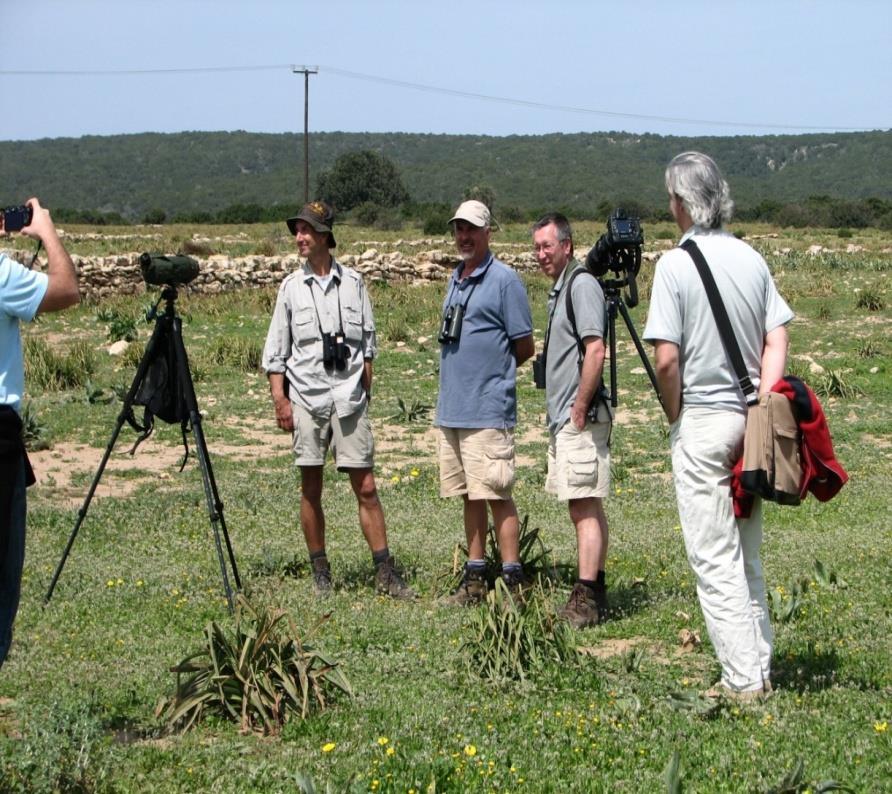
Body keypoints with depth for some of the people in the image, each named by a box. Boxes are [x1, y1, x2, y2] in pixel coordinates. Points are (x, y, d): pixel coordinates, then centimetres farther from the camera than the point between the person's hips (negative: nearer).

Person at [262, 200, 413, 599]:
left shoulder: (352, 282, 6)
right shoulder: (291, 287, 5)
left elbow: (367, 341, 12)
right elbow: (276, 350, 6)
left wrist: (364, 388, 8)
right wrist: (279, 399, -2)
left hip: (349, 398, 0)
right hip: (306, 398, 0)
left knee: (366, 487, -2)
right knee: (311, 488, 4)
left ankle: (385, 572, 1)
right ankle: (320, 572, 14)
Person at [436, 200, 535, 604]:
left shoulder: (504, 279, -7)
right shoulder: (455, 279, 16)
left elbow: (524, 347, -5)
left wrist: (491, 372, 6)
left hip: (488, 410, -8)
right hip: (452, 408, 8)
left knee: (495, 494, -7)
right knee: (469, 495, 12)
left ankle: (513, 581, -3)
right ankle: (475, 578, 18)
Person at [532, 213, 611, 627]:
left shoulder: (582, 284, -12)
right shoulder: (559, 288, 19)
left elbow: (595, 351, -21)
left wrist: (579, 410, -19)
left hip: (581, 419, -10)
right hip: (562, 418, 10)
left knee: (585, 506, -11)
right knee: (581, 507, 12)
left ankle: (587, 600, -11)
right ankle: (592, 593, 18)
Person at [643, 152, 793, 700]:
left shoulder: (676, 264, -11)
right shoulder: (752, 259, 7)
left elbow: (667, 359, -16)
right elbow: (777, 341, 3)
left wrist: (674, 417, -1)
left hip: (701, 420, -6)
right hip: (750, 418, 6)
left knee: (714, 559, -1)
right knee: (747, 555, 15)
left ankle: (743, 680, -1)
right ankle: (761, 668, 19)